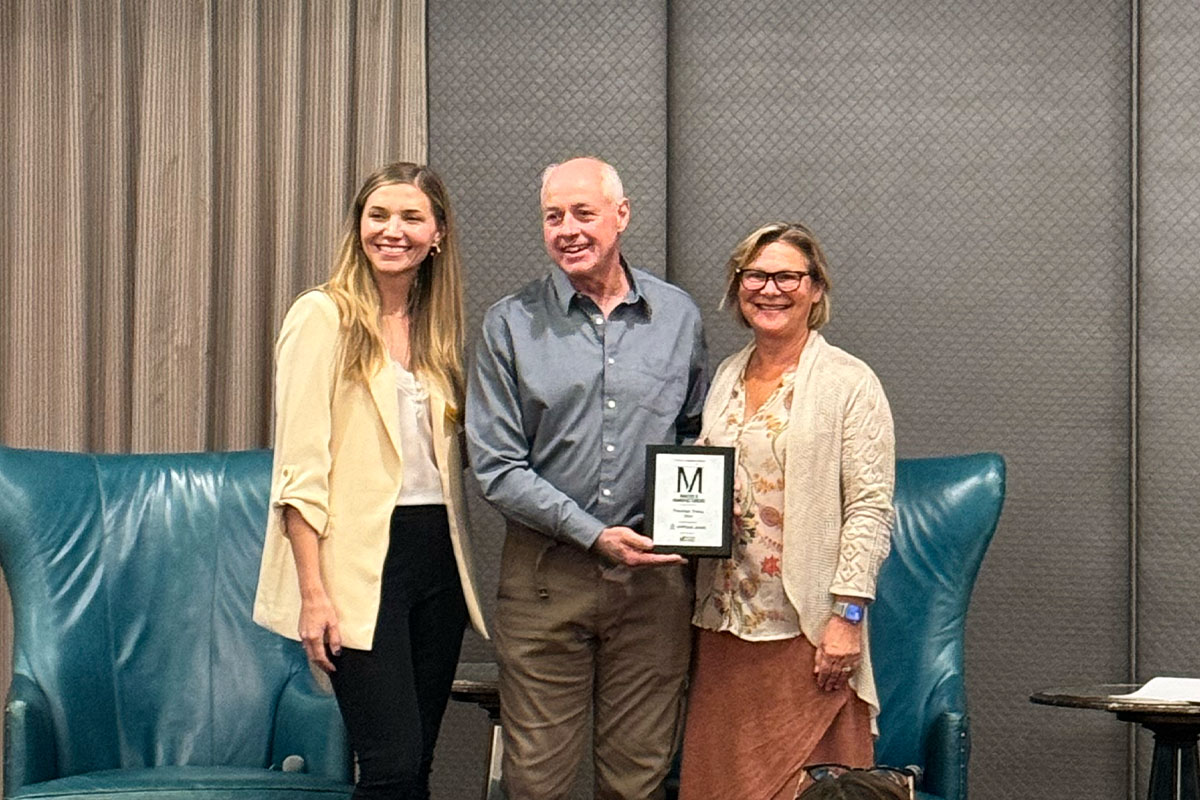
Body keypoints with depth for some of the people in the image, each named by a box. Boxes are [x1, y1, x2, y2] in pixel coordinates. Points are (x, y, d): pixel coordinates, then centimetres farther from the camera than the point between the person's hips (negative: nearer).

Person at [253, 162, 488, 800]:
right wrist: (312, 592, -15)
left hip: (436, 555, 6)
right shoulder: (323, 316, -3)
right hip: (361, 560, -6)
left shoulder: (439, 328, 15)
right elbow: (300, 466, -9)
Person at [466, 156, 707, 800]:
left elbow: (697, 433, 18)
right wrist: (595, 535, -13)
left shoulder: (678, 316, 7)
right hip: (546, 574, -2)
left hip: (654, 577, 2)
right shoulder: (511, 324, 0)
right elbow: (498, 468, -4)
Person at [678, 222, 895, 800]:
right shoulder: (725, 377, 15)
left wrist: (847, 614, -15)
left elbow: (870, 509, -9)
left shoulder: (849, 383, -4)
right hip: (722, 628, 6)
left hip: (806, 633, -6)